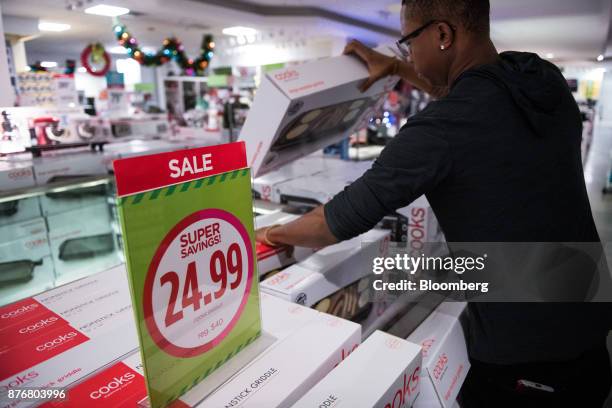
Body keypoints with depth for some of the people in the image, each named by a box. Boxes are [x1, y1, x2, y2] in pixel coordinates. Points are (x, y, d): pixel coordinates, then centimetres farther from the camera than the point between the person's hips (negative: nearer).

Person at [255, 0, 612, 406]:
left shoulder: (441, 129, -26)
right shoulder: (545, 77, -3)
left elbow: (341, 220, -18)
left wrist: (274, 233, 0)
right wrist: (396, 68, 21)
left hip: (523, 358, -7)